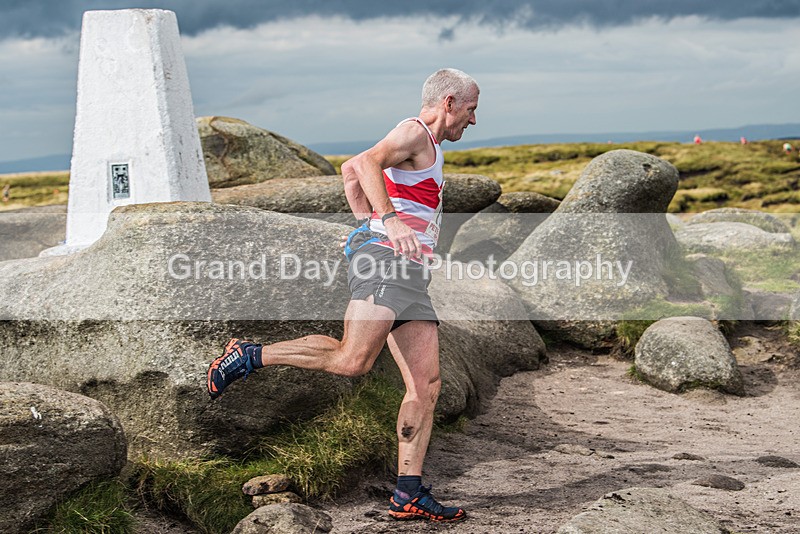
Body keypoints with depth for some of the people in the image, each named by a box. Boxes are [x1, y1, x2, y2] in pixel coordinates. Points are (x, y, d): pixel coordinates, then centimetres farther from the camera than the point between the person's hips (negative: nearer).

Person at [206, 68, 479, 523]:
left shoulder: (428, 147, 31)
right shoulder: (414, 132, 0)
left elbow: (350, 171, 38)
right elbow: (367, 161, -21)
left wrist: (367, 223, 28)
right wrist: (388, 220, -35)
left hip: (409, 276, 10)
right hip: (384, 260, -10)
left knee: (427, 385, 0)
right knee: (353, 360, -24)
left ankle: (409, 494, -3)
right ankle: (250, 357, -9)